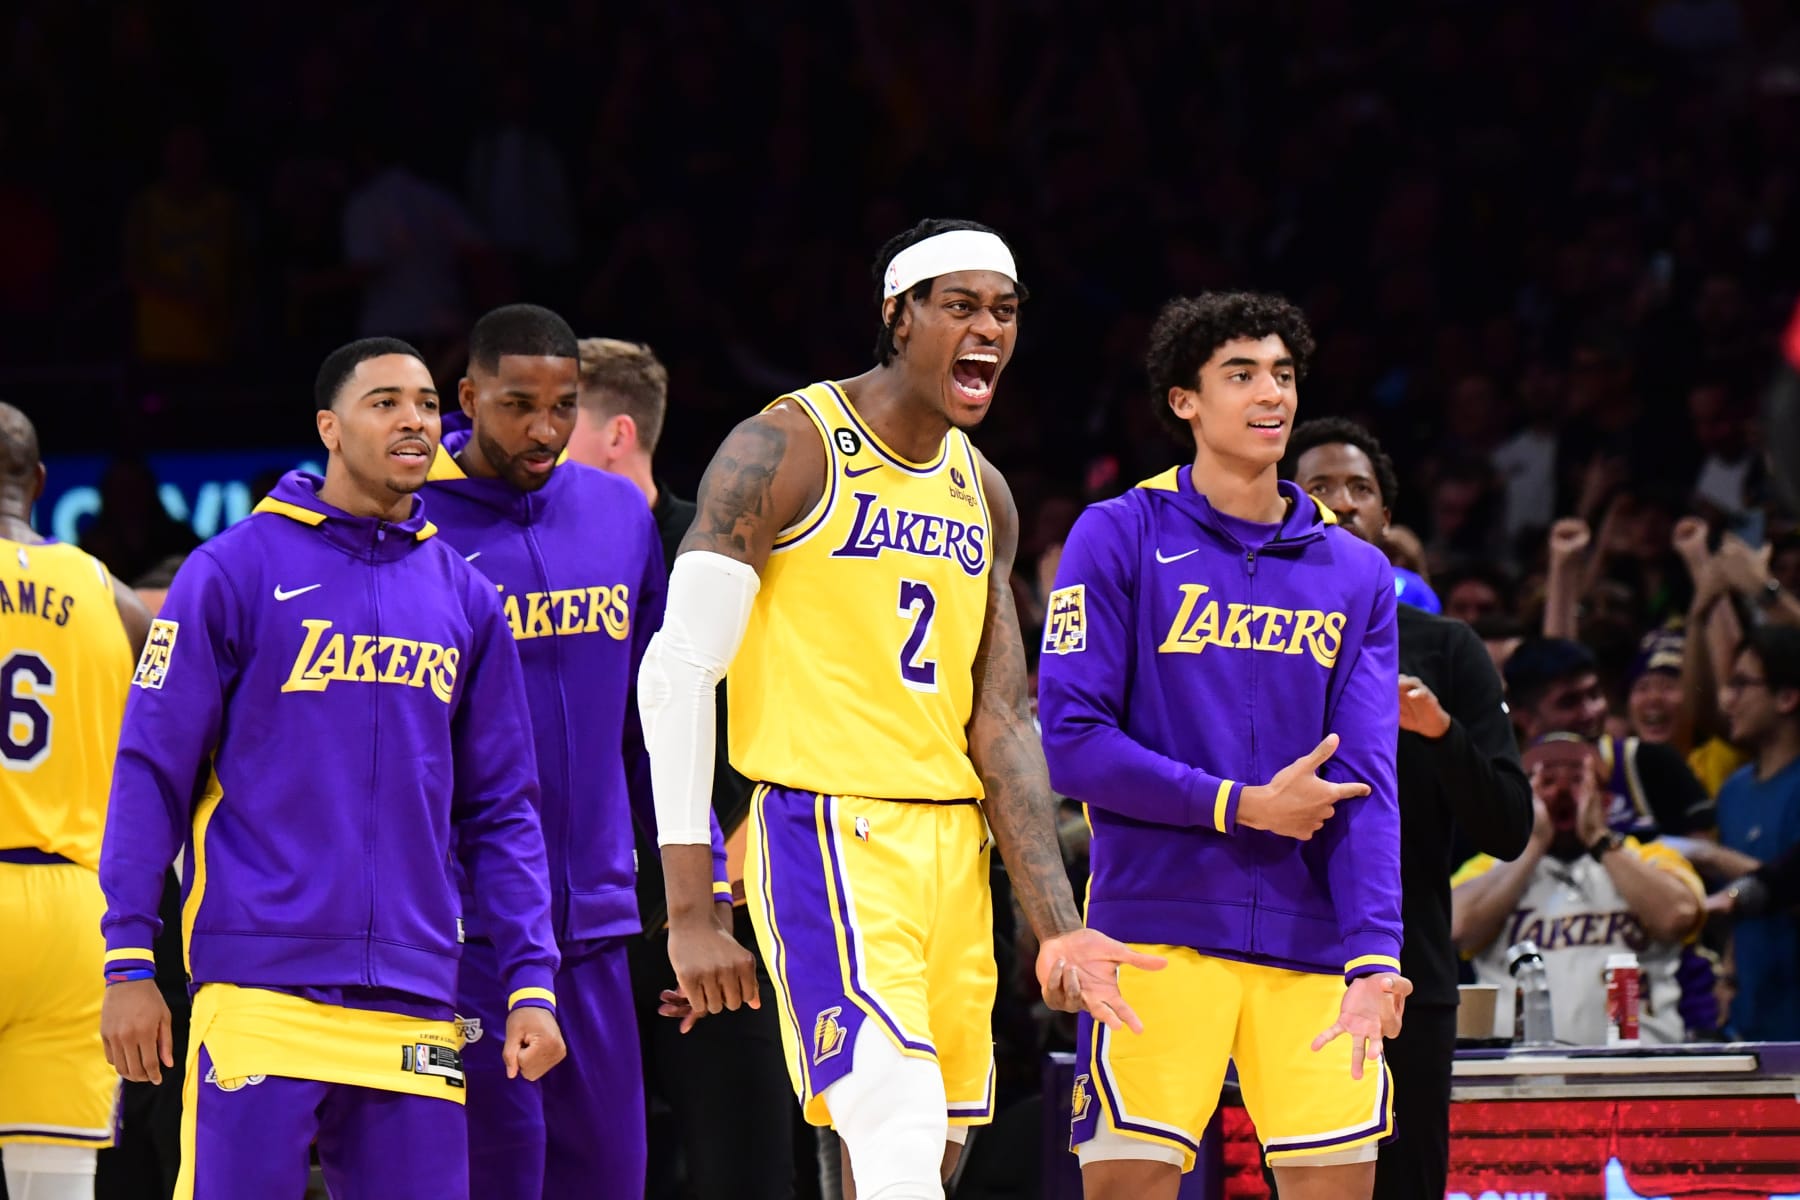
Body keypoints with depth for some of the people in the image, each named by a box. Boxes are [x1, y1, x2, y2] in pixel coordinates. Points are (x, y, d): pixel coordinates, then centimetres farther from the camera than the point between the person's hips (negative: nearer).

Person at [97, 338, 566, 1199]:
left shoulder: (464, 600, 13)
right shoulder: (234, 571, 0)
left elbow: (501, 812, 16)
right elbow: (151, 772, -1)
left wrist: (531, 982, 8)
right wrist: (129, 964, -6)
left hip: (415, 1012, 4)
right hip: (260, 990, -4)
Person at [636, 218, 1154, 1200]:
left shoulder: (981, 494, 15)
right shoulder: (787, 450, -7)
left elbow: (1001, 724, 15)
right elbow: (678, 671, -11)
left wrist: (1056, 925, 5)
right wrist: (690, 915, -16)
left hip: (954, 844, 8)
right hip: (827, 833, -8)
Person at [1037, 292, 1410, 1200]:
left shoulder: (1355, 573, 13)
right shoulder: (1119, 537, 2)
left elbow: (1367, 782, 4)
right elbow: (1071, 743, -5)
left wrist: (1373, 957, -9)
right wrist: (1243, 807, -9)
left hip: (1308, 943, 3)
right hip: (1156, 929, -3)